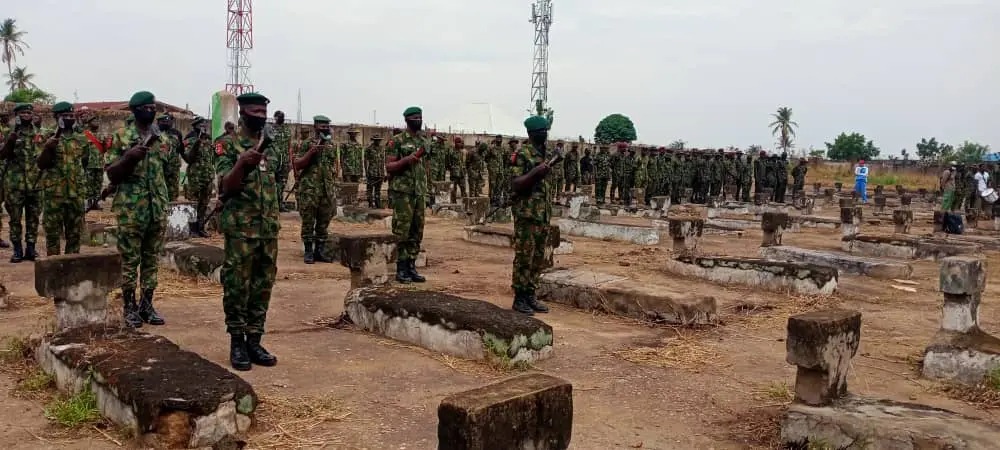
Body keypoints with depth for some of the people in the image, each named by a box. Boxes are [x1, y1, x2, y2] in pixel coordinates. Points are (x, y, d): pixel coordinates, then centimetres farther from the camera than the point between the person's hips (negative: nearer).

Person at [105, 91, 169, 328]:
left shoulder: (164, 140, 10)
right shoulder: (121, 138, -2)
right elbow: (112, 176, -5)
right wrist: (130, 158, -19)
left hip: (158, 209, 4)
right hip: (130, 210, -4)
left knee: (152, 259, 9)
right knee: (130, 260, 3)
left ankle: (147, 305, 18)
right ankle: (129, 307, 13)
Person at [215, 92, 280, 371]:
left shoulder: (270, 145, 13)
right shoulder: (229, 145, -4)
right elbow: (226, 187, -14)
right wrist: (243, 163, -31)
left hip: (269, 228, 6)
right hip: (241, 229, -5)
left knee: (263, 287, 8)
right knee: (237, 287, -1)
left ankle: (254, 342, 16)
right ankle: (237, 343, 8)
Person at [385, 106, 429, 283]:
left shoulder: (425, 141, 14)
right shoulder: (397, 141, -5)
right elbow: (389, 167, -8)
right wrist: (406, 160, -22)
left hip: (420, 193, 6)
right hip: (402, 192, -6)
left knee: (416, 232, 7)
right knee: (402, 231, -5)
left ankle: (411, 267, 14)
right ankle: (401, 269, 2)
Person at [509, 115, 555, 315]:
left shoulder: (547, 155, 15)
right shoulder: (522, 154, -9)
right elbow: (515, 185, -17)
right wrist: (536, 172, -26)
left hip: (544, 216, 8)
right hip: (527, 215, -8)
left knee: (539, 259, 10)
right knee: (524, 258, -4)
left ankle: (530, 295, 19)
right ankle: (519, 298, 4)